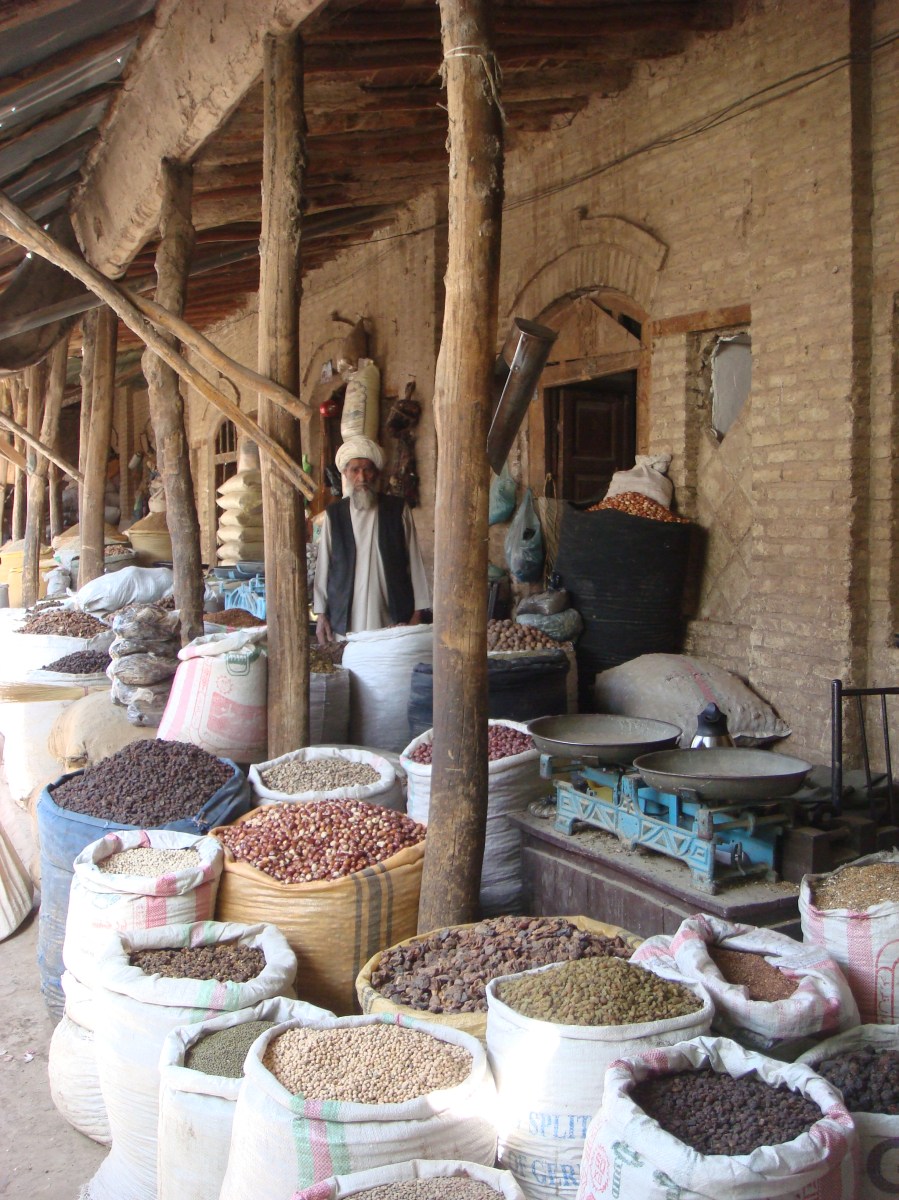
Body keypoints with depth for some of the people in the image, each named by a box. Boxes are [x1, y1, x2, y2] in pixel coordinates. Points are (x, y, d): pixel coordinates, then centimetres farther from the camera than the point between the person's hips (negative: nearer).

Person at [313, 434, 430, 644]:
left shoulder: (398, 510, 2)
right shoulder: (333, 514, 5)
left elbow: (414, 561, 3)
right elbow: (323, 565, 8)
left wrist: (416, 612, 1)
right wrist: (321, 614, 6)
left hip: (392, 619, 0)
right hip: (345, 622, 1)